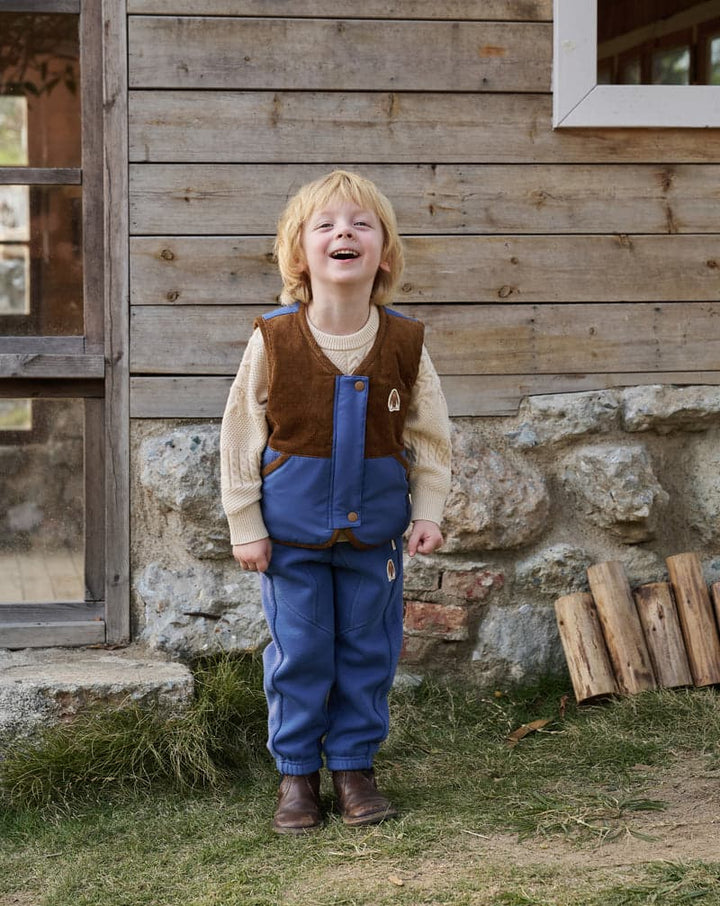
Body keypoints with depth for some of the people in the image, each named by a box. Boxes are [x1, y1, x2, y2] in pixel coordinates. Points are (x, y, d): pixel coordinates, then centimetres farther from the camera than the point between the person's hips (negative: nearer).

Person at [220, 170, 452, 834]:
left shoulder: (404, 344, -6)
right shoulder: (273, 341, -11)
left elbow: (431, 437, 4)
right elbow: (240, 435, -5)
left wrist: (428, 513, -2)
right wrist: (245, 526, -5)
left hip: (374, 530, 2)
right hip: (292, 532, -2)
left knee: (368, 650, 11)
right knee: (298, 654, 6)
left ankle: (355, 764, 26)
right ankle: (297, 772, 21)